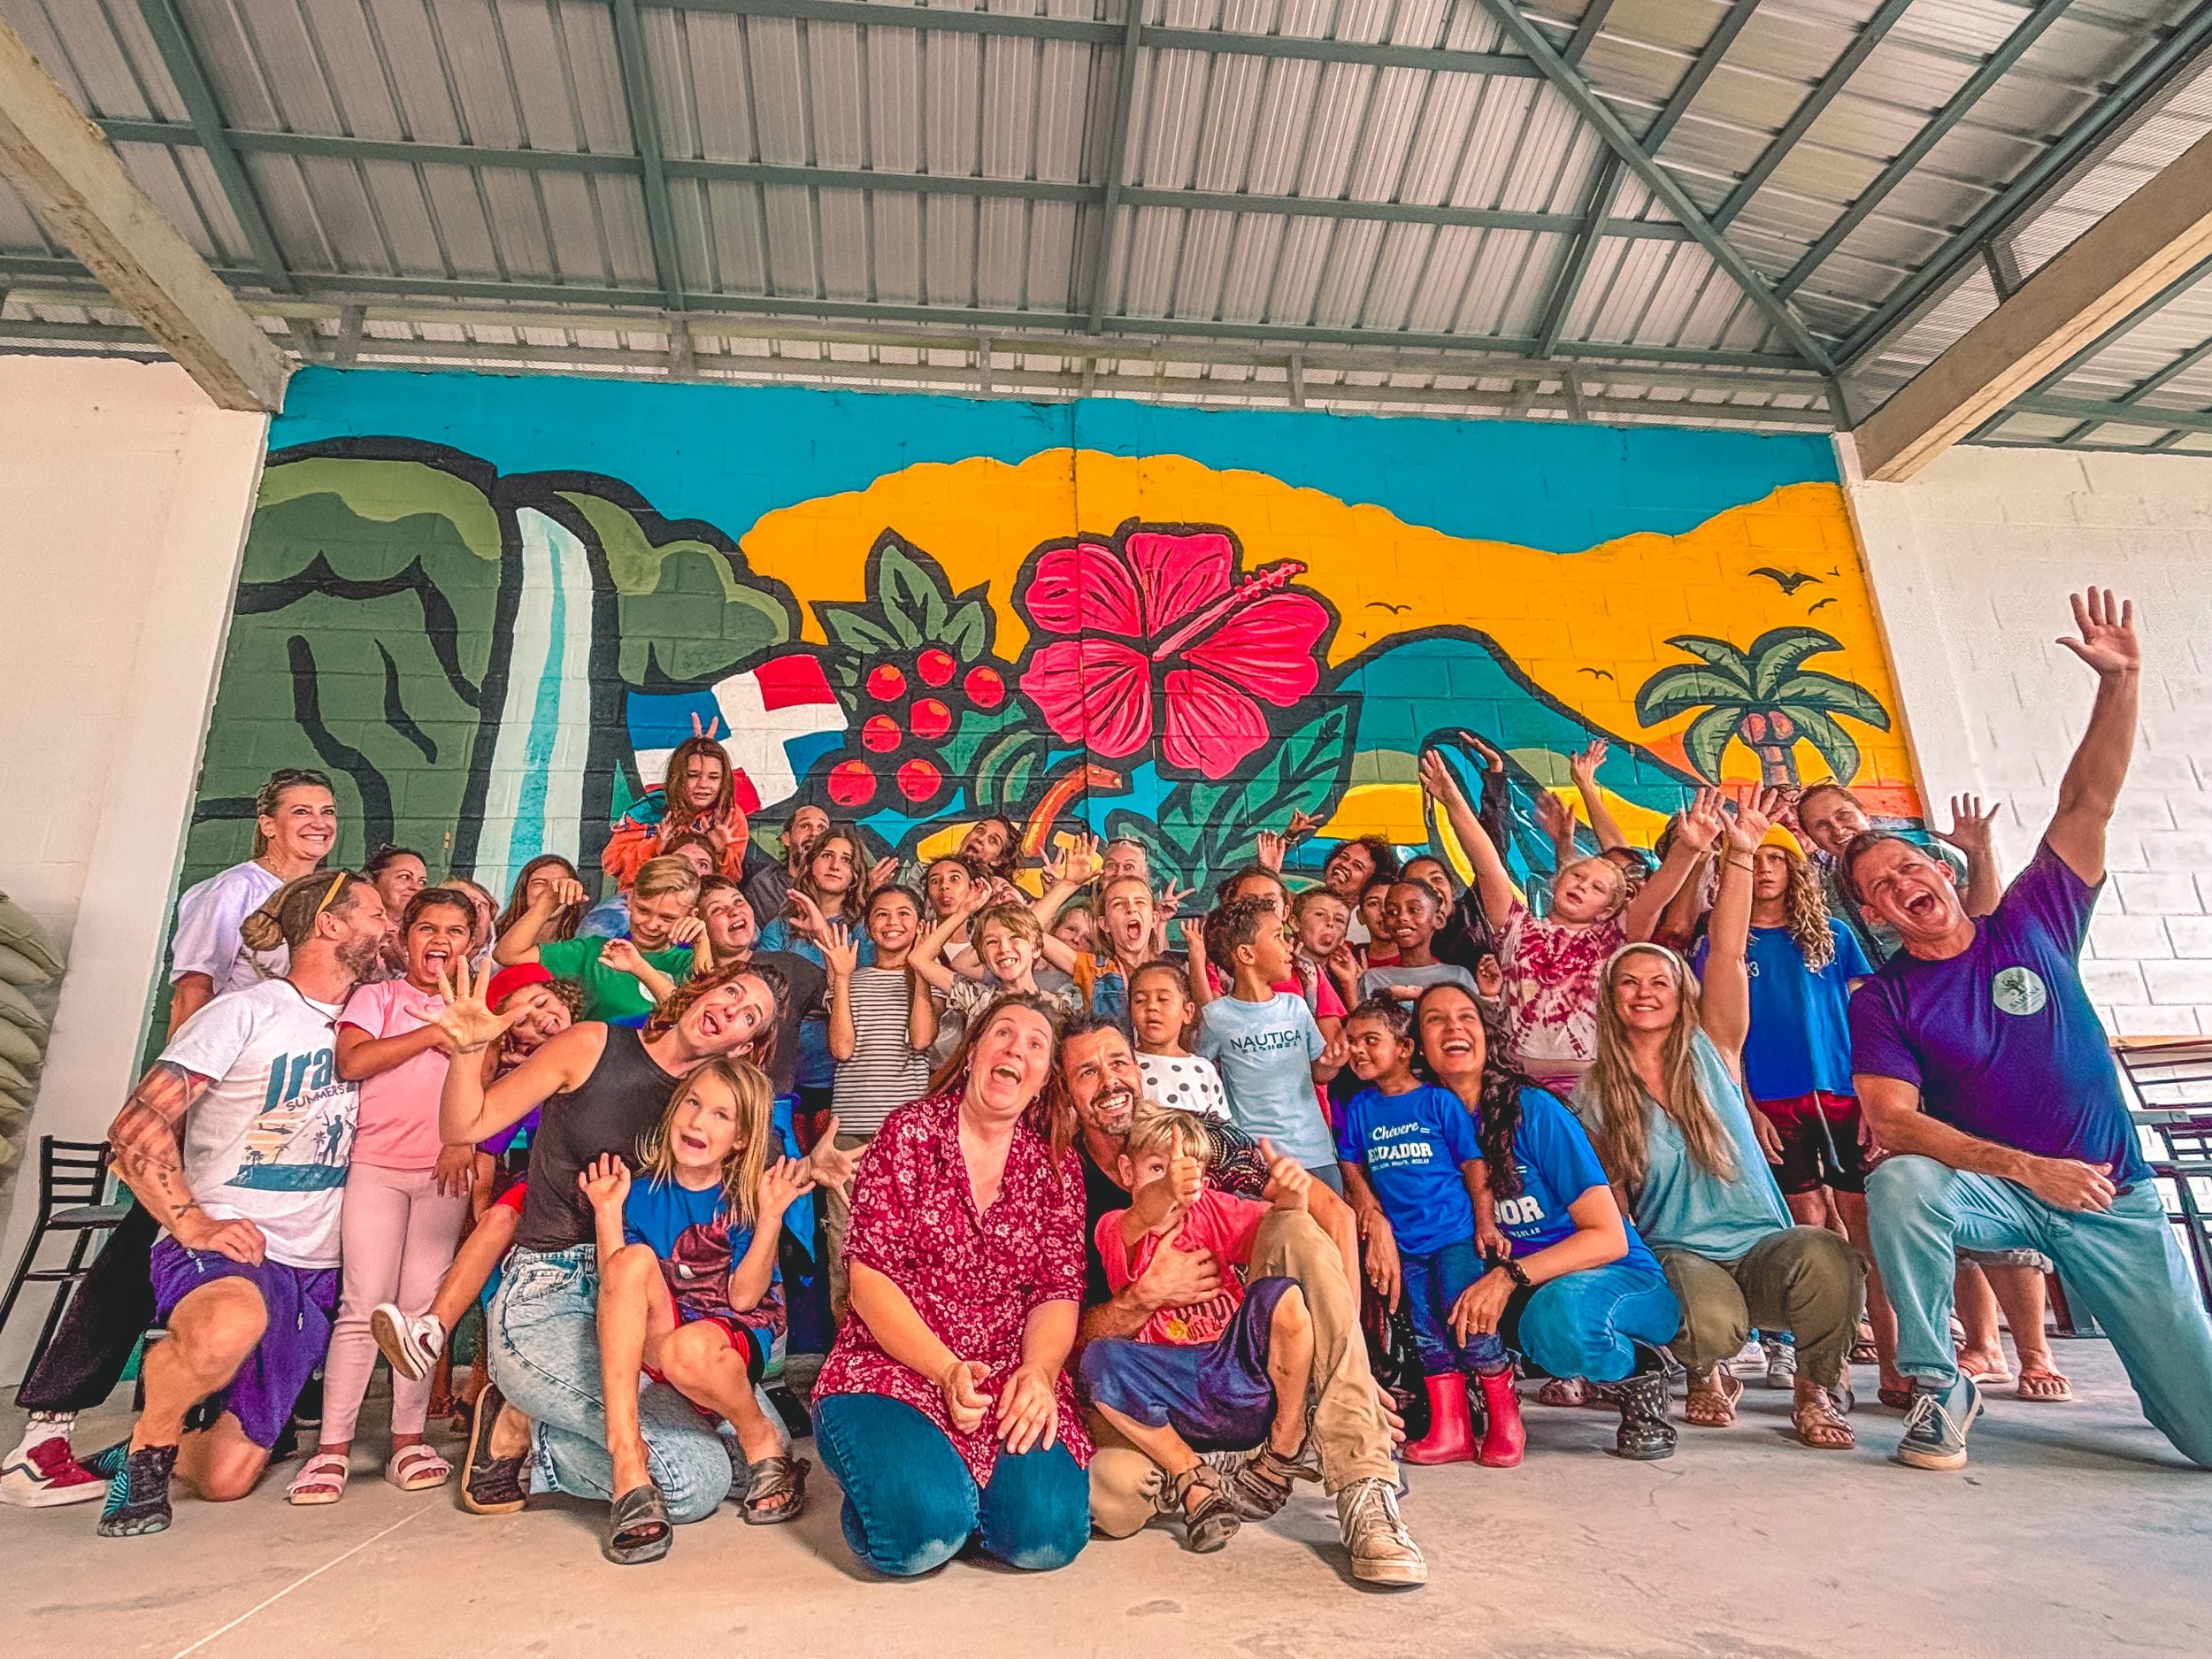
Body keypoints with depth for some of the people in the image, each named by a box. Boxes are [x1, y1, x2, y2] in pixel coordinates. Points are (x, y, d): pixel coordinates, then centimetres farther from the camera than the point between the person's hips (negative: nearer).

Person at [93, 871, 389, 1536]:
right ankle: (148, 1443, -9)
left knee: (226, 1477, 3)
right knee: (230, 1324, -40)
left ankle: (153, 1450, 36)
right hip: (223, 1249, -5)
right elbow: (137, 1129, -11)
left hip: (315, 1271, 5)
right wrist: (194, 1223, -19)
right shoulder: (244, 1014, -7)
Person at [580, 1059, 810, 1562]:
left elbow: (742, 1296, -11)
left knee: (689, 1349, -38)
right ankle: (627, 1458, -27)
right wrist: (607, 1213, -13)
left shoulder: (745, 1199, -4)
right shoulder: (641, 1190, 1)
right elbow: (616, 1286, -3)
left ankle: (762, 1441, -5)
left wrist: (771, 1218, -21)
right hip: (652, 1342, 3)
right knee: (634, 1258, -25)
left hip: (734, 1338, -3)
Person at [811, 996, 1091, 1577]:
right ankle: (882, 1475, 8)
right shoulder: (909, 1132, -1)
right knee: (923, 1529, -27)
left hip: (1017, 1381, 3)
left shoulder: (1056, 1164, 8)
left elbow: (1059, 1291, 3)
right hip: (894, 1366, -2)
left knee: (1048, 1534, -20)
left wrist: (1038, 1372, -18)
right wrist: (947, 1371, -16)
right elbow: (869, 1275, -7)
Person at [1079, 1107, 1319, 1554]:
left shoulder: (1211, 1211, 6)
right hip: (1172, 1395, -1)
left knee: (1282, 1294, -25)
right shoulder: (1113, 1228, -3)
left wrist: (1288, 1201, -35)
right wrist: (1162, 1194, -54)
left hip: (1238, 1372, 1)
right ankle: (1191, 1476, -11)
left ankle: (1287, 1445, -5)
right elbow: (1137, 1226, -29)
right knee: (1099, 1358, -29)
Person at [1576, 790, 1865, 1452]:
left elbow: (1727, 955, -9)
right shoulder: (1595, 1091, 3)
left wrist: (1739, 855, -18)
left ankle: (1818, 1388, -1)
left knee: (1826, 1258, -34)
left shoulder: (1711, 1052, 3)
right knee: (1713, 1319, -35)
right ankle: (1707, 1375, 6)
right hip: (1675, 1254, 0)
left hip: (1761, 1245, 1)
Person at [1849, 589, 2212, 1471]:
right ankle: (1940, 1387, -16)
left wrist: (2120, 680, -16)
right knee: (1899, 1183, -36)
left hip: (2113, 1195, 2)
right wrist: (2023, 1168, -28)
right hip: (1994, 1190, -1)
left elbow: (2088, 801, -8)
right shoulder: (1882, 1001, -8)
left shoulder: (2031, 924, -2)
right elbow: (1893, 1121, -19)